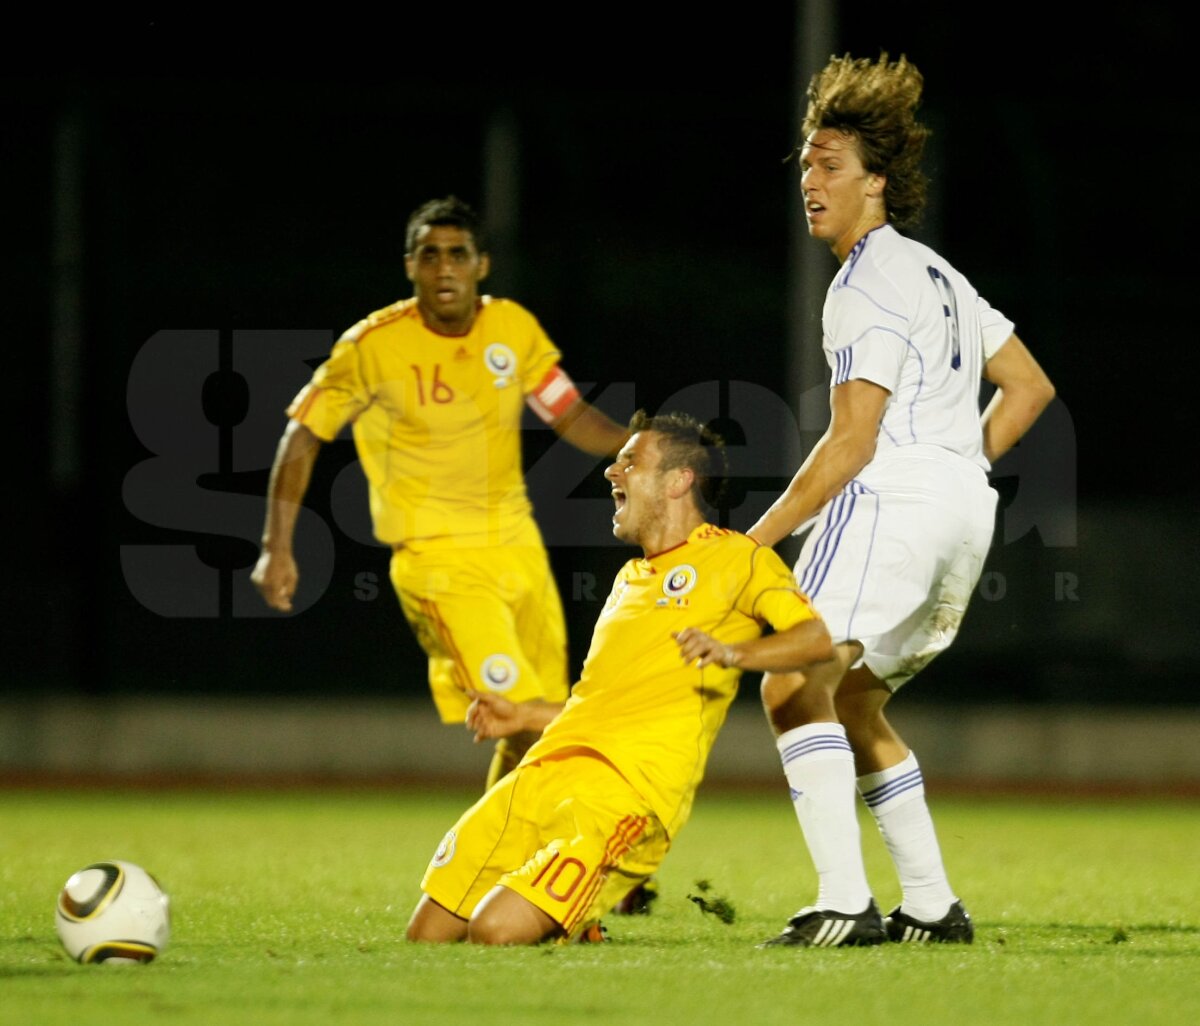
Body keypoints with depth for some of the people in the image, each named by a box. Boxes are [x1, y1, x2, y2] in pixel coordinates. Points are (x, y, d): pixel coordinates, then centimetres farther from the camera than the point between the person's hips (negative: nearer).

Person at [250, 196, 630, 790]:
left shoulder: (513, 327, 1)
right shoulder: (373, 345, -11)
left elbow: (572, 417, 11)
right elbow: (303, 436, -3)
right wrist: (277, 550, -8)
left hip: (518, 548, 6)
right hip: (439, 560, -6)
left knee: (538, 736, 8)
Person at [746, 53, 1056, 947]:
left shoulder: (870, 285, -10)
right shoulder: (935, 274, 19)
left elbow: (852, 440, -17)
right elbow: (1030, 387, 23)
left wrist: (755, 540, -14)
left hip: (893, 498, -10)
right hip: (965, 513, 10)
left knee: (796, 688, -15)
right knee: (852, 703, 19)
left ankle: (844, 902, -26)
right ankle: (932, 906, 17)